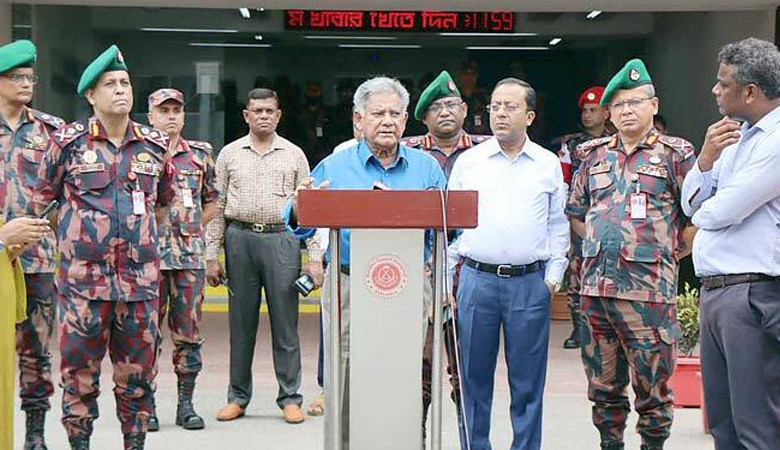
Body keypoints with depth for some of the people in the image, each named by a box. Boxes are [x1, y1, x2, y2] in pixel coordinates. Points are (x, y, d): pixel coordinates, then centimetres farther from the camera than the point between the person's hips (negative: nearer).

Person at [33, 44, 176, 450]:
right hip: (82, 277, -2)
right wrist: (76, 237, 10)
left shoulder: (155, 145, 8)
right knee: (79, 371, 3)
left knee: (137, 372, 9)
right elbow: (41, 199, 9)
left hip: (140, 279, 3)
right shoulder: (68, 141, 0)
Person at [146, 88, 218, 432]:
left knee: (189, 332, 5)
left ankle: (186, 403, 14)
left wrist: (189, 229, 7)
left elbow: (211, 203, 18)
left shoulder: (200, 154, 12)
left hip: (190, 255, 2)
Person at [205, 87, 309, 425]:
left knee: (285, 321, 1)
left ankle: (290, 398, 8)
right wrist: (212, 256, 2)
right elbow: (217, 207, 8)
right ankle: (238, 397, 15)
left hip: (282, 240, -1)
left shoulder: (294, 155, 9)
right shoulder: (230, 154, 10)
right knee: (241, 322, 6)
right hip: (240, 239, 1)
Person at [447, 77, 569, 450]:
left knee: (527, 379, 5)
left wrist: (553, 276, 2)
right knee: (475, 377, 7)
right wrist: (446, 280, 4)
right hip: (477, 279, 0)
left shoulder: (548, 165, 8)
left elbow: (558, 225, 10)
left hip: (530, 283, 0)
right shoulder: (468, 161, 7)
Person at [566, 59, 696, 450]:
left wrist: (672, 252, -2)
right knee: (603, 385, 13)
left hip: (648, 290, -5)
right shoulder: (594, 156, 14)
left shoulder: (675, 154, 1)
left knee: (652, 387, 2)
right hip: (595, 286, 5)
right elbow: (575, 212, 23)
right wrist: (599, 244, 13)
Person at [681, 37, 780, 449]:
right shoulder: (736, 136, 15)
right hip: (715, 292, 9)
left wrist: (703, 212, 6)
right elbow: (691, 205, 17)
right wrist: (706, 159, -1)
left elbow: (722, 211, -18)